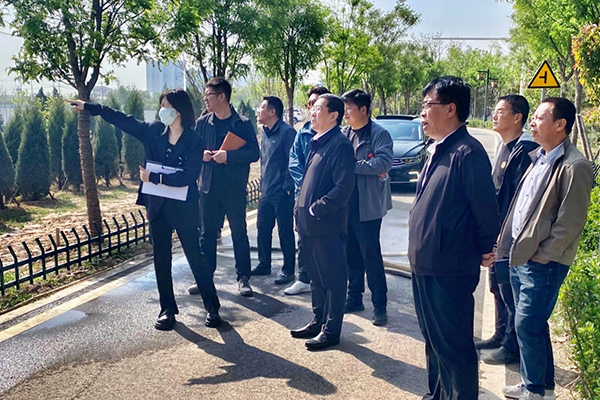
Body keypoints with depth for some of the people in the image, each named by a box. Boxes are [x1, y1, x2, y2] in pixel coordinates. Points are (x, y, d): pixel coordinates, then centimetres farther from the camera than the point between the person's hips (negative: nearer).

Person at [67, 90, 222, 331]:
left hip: (183, 209, -5)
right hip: (157, 207, 5)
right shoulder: (153, 132, 2)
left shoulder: (194, 143, -12)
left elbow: (186, 177, -21)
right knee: (161, 260, 10)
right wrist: (88, 107, 11)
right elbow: (121, 120, 9)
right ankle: (167, 310, 23)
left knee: (195, 257, 1)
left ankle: (212, 308, 13)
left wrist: (154, 178, -21)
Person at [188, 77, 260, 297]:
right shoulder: (203, 122, 7)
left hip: (234, 188, -3)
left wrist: (229, 155, -21)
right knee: (207, 233, 10)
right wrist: (201, 154, -7)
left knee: (239, 232, 4)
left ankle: (243, 277, 15)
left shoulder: (243, 124, -4)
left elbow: (254, 153, -9)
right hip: (209, 186, 4)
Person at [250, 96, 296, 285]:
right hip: (266, 192, 8)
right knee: (263, 229, 14)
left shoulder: (287, 132, -12)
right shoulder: (266, 133, 14)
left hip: (282, 193, -8)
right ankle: (264, 264, 28)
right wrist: (262, 185, 18)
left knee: (285, 232, 1)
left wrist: (287, 187, -16)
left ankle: (288, 270, 12)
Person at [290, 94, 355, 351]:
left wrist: (316, 209, -18)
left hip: (327, 225, -9)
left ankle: (331, 330, 14)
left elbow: (343, 187, -22)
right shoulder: (317, 143, 15)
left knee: (332, 278, 3)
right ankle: (319, 321, 32)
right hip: (309, 224, 10)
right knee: (315, 276, 19)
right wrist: (301, 208, 11)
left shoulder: (340, 145, -14)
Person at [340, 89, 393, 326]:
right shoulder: (343, 134, 11)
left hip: (367, 206, -6)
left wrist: (352, 165, -20)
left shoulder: (379, 134, -8)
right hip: (345, 205, 6)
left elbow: (384, 162, -22)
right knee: (351, 253, 14)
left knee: (371, 254, -1)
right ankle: (354, 297, 26)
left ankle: (379, 304, 10)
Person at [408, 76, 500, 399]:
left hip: (450, 271, -10)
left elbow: (485, 207, -18)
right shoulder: (437, 151, 11)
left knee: (454, 346, 3)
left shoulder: (467, 152, -18)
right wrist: (419, 253, 14)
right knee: (434, 340, 22)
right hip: (424, 265, 10)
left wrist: (483, 249, -4)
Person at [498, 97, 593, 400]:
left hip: (542, 263, -8)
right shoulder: (539, 159, 11)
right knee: (532, 326, 17)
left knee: (527, 326, -2)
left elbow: (570, 223, -17)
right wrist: (510, 245, 9)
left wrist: (539, 255, -14)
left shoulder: (574, 167, -15)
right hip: (519, 257, 8)